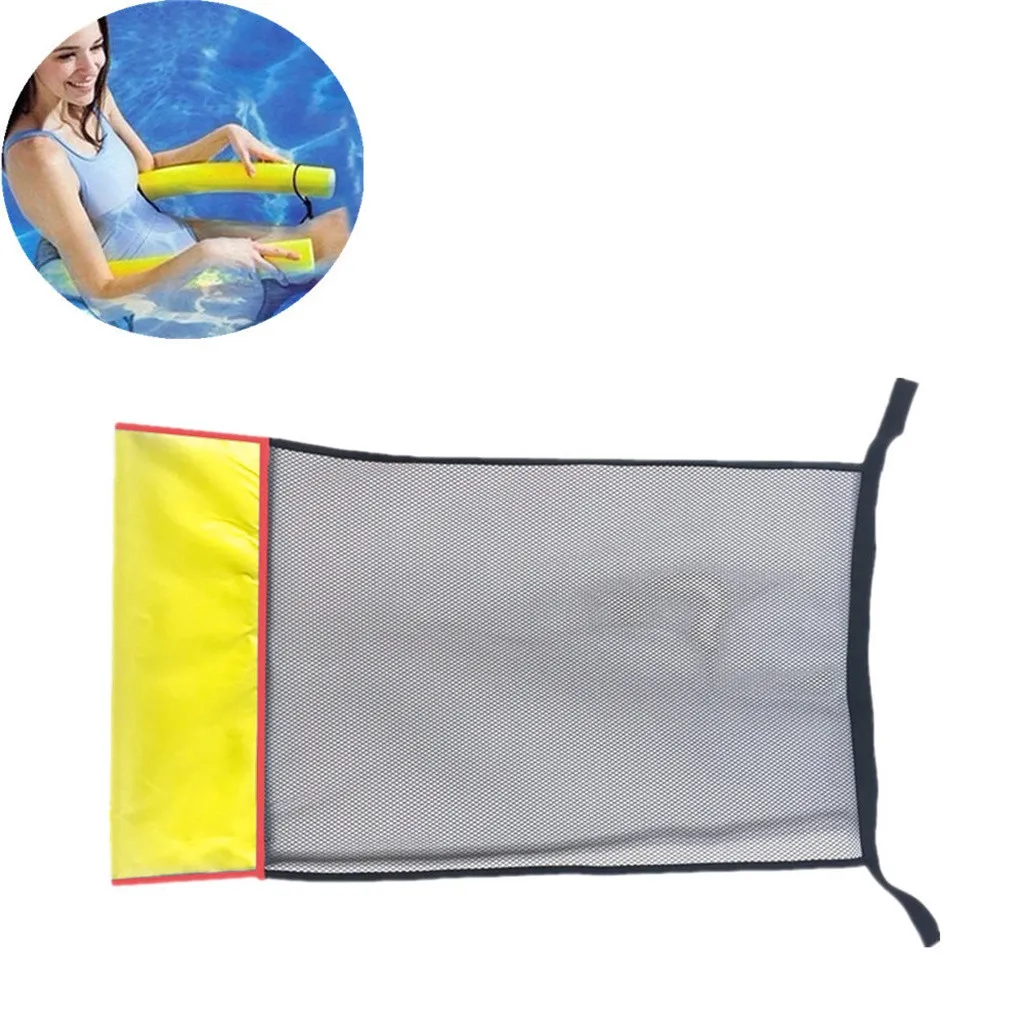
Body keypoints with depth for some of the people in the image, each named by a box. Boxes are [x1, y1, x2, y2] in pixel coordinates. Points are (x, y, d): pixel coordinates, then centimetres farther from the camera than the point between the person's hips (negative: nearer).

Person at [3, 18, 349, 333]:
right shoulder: (37, 155, -27)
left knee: (338, 225, 4)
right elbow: (100, 290, -25)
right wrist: (204, 254, -31)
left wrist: (227, 134, 2)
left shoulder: (92, 97, -3)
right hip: (145, 291, -8)